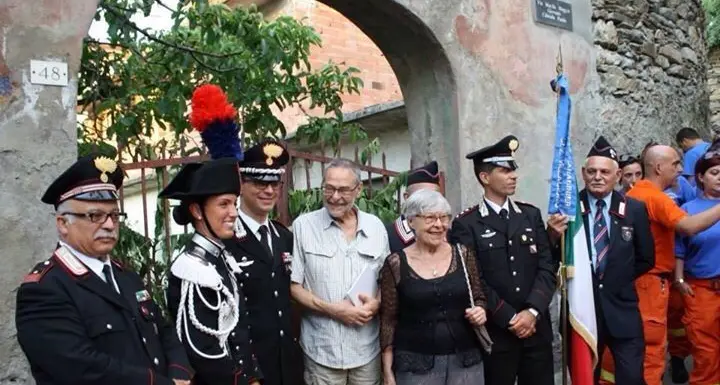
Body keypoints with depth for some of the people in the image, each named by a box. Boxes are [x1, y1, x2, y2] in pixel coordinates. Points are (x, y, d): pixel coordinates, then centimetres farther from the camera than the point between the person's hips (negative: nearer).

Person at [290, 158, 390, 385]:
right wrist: (331, 309, -15)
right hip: (321, 350, -2)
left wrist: (377, 302, -10)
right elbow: (293, 286, -3)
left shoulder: (375, 226, 4)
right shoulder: (303, 225, -5)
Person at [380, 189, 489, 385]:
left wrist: (481, 312, -10)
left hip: (466, 360, 2)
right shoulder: (396, 264, -6)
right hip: (415, 363, -2)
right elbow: (388, 320, -1)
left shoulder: (463, 255, 1)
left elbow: (479, 298, 11)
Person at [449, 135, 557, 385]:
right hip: (495, 333, -3)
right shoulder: (466, 224, -5)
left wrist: (532, 311, -10)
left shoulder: (531, 215, 8)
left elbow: (547, 267, 2)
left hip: (536, 328, 4)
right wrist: (509, 318, -11)